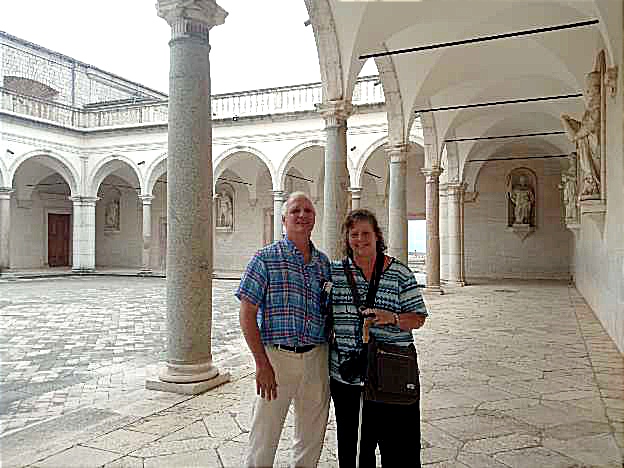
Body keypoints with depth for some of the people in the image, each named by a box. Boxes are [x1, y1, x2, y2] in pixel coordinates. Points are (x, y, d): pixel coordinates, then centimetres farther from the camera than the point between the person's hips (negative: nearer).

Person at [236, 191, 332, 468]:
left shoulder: (323, 263, 9)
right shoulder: (266, 258, -4)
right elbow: (247, 315, -8)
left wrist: (331, 357, 5)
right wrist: (262, 363, -14)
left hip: (316, 358, 4)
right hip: (276, 356, -4)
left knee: (312, 438, 17)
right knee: (264, 437, 7)